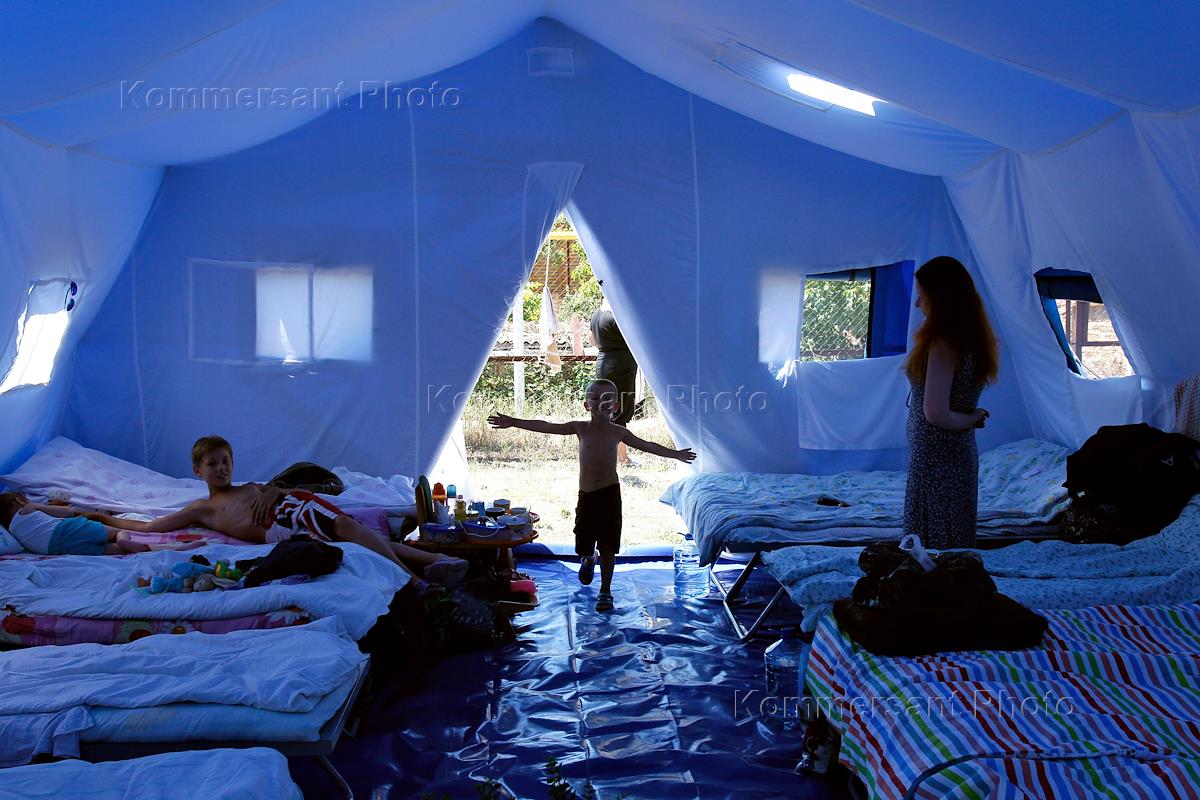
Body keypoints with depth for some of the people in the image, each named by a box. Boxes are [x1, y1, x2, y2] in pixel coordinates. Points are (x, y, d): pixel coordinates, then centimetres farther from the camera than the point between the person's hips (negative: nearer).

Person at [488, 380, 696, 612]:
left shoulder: (618, 432, 0)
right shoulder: (580, 428, -3)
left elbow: (646, 445, 13)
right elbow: (545, 426, -6)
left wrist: (675, 454, 20)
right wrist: (514, 422, -11)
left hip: (610, 494, 0)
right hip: (586, 495, 1)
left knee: (608, 545, 0)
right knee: (584, 543, 9)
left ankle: (605, 591, 14)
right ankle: (588, 559, 45)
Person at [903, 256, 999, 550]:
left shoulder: (943, 344, -20)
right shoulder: (972, 338, 9)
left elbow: (935, 414, -24)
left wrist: (970, 419, -9)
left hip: (935, 458, -9)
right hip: (959, 453, 9)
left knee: (932, 548, 1)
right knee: (956, 545, 16)